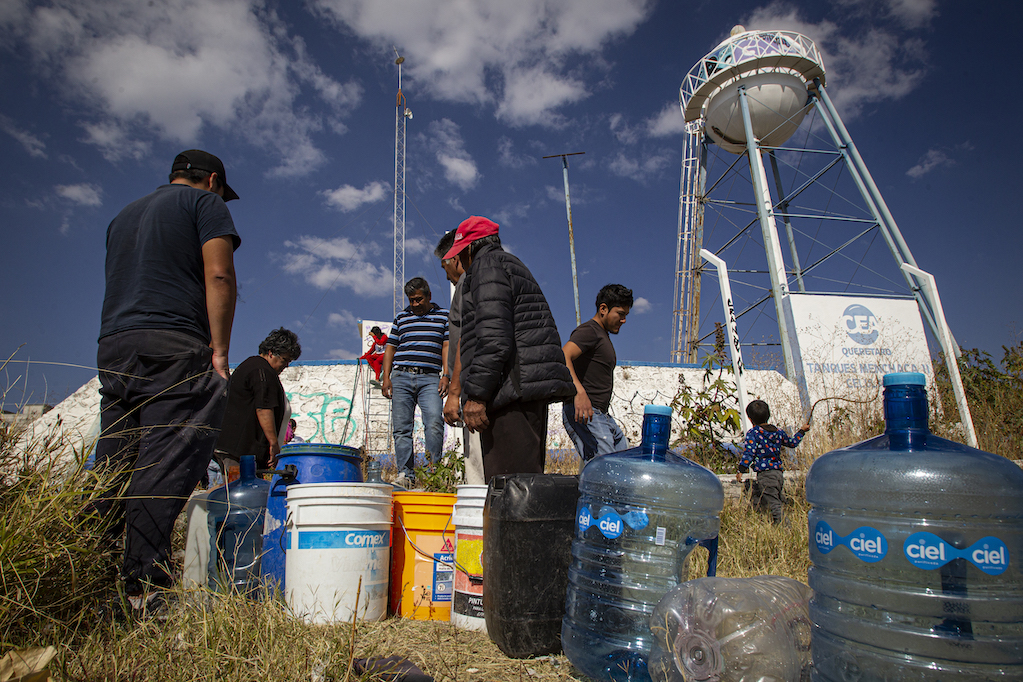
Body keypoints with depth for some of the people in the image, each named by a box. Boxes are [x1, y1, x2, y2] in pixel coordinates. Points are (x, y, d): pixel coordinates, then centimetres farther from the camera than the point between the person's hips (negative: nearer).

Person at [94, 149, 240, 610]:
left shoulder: (124, 214, 30)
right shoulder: (205, 202, 7)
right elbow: (218, 275, -7)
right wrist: (220, 351, -9)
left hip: (112, 347, 7)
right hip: (174, 348, -7)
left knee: (111, 470, 7)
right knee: (163, 469, -11)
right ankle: (143, 590, -15)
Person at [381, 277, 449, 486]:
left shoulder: (443, 316, 14)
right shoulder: (401, 317, 19)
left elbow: (446, 347, 7)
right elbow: (391, 348, 18)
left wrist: (446, 376, -4)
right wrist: (386, 377, 7)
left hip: (430, 378, -2)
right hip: (401, 377, 2)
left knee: (435, 423, -18)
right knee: (401, 428, -2)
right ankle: (405, 474, 3)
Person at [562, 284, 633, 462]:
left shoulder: (604, 336, 23)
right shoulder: (589, 330, -9)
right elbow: (563, 357, -27)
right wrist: (579, 392, -40)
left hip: (602, 415, 10)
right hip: (582, 414, -10)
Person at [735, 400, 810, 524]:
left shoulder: (752, 433, -5)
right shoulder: (778, 432, 13)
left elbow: (749, 452, -14)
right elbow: (792, 443, 29)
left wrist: (741, 470, -15)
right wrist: (801, 431, 45)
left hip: (765, 474, -7)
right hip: (779, 471, 7)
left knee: (773, 502, -9)